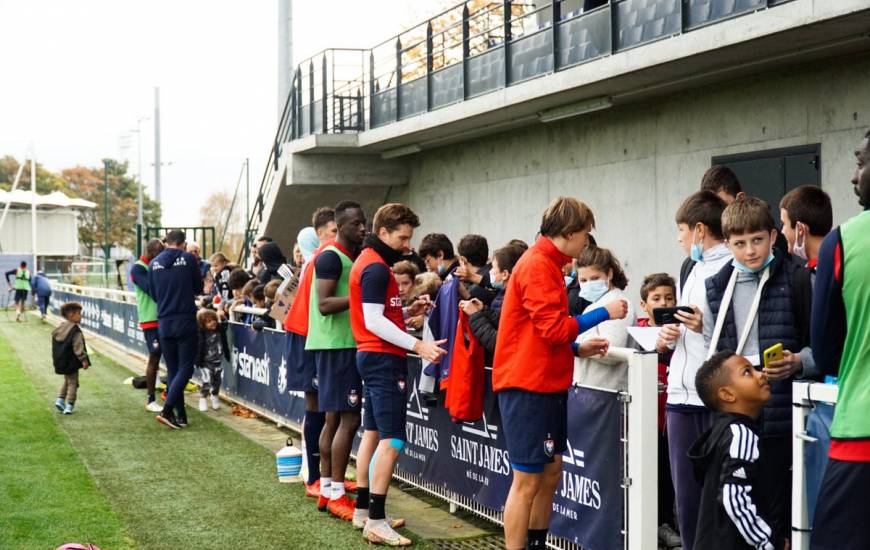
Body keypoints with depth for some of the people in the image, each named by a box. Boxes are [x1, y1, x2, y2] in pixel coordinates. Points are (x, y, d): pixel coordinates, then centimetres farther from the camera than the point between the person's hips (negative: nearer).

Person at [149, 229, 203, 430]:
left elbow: (153, 293, 13)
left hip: (164, 323, 4)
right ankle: (167, 410, -14)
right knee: (185, 368, 0)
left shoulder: (155, 263, 6)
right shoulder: (188, 259, -4)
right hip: (186, 321, -4)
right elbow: (199, 288, 5)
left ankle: (180, 415, 11)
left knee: (172, 370, 11)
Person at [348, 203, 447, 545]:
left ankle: (362, 511, 20)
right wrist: (418, 346, -25)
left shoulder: (369, 261, 16)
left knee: (373, 434, 14)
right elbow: (374, 322, -22)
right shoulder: (377, 268, -16)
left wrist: (408, 312, 6)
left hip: (372, 357, 11)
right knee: (392, 441, -12)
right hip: (384, 360, -11)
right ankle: (376, 523, -12)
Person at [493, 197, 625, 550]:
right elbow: (554, 328, -20)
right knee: (528, 480, -5)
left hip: (546, 384, 10)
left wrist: (578, 349, 12)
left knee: (551, 471, 15)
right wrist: (604, 313, -11)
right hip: (528, 386, -10)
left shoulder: (546, 265, 16)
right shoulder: (538, 266, -15)